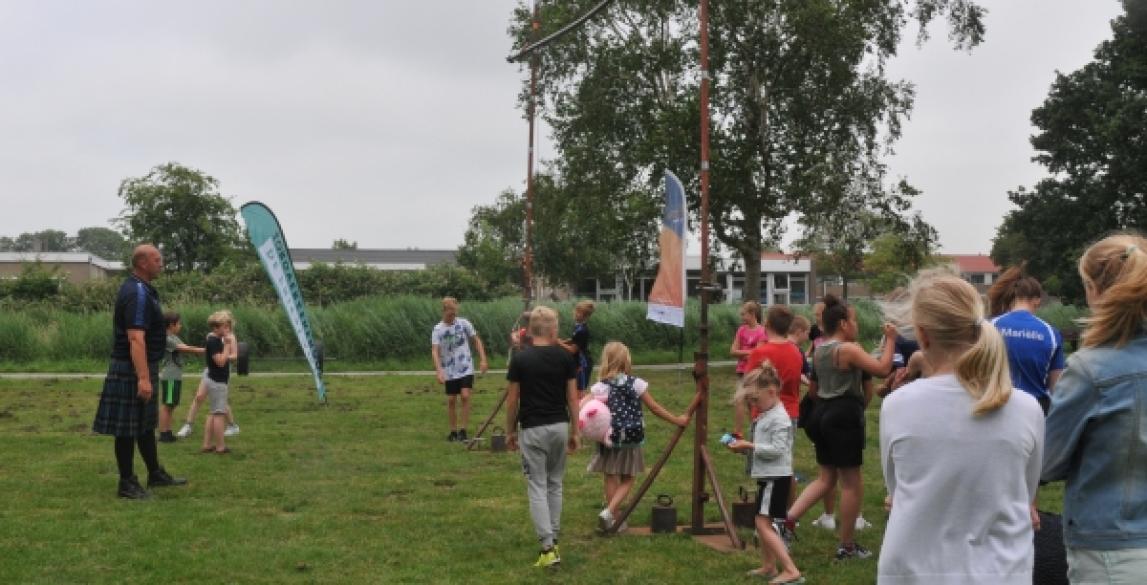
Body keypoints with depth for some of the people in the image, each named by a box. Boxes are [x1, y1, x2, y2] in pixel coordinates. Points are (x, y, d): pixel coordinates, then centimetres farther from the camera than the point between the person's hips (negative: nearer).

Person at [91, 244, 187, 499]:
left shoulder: (140, 289, 13)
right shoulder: (137, 293, -19)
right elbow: (135, 339, -27)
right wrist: (143, 378, -30)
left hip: (141, 368, 11)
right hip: (132, 371, -11)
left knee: (146, 423, 18)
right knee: (128, 428, -2)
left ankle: (155, 474, 29)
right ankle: (127, 484, 5)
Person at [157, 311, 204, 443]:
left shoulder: (174, 338, 16)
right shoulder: (167, 339, -15)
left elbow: (186, 347, 10)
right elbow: (184, 349, -22)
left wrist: (203, 349, -2)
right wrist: (203, 350, -24)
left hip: (176, 376, 9)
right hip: (169, 377, -9)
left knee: (172, 405, 12)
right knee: (167, 405, -5)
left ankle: (168, 432, 18)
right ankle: (163, 434, -2)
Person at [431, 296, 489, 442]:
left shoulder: (464, 323, -2)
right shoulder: (438, 329, -7)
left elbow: (476, 340, 6)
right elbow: (435, 351, -15)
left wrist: (483, 360, -3)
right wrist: (439, 371, -28)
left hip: (466, 369, 0)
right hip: (449, 371, 0)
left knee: (465, 396, -13)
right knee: (451, 400, 6)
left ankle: (463, 430, -7)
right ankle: (453, 431, 19)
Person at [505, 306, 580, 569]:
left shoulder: (520, 359, -7)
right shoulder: (565, 357, -1)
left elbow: (512, 400, -3)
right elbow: (572, 398, 1)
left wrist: (510, 431, 9)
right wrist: (574, 431, 10)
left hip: (533, 429, -3)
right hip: (559, 426, 3)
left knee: (537, 487, -1)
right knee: (555, 484, 17)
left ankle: (548, 547, -9)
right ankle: (553, 541, 22)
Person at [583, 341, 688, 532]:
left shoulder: (600, 387, -5)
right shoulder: (636, 384, -6)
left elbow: (582, 405, -20)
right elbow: (655, 408, 1)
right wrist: (677, 420, 10)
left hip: (609, 438, 1)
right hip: (630, 440, -1)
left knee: (611, 479, 12)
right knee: (627, 481, 10)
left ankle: (614, 519, 18)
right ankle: (609, 511, -9)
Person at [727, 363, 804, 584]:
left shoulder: (779, 418, -16)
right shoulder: (765, 415, 13)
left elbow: (776, 449, -23)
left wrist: (750, 446, -20)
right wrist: (744, 448, 4)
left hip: (776, 477, -10)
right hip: (767, 476, 10)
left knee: (763, 524, -12)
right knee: (763, 523, 17)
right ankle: (768, 567, 28)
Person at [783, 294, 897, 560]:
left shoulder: (819, 350, 12)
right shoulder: (848, 349, -14)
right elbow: (882, 368, -22)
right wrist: (889, 340, -11)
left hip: (823, 413, 9)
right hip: (845, 416, -9)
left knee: (826, 478, 16)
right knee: (851, 482, 2)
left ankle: (788, 518, 0)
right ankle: (847, 546, 10)